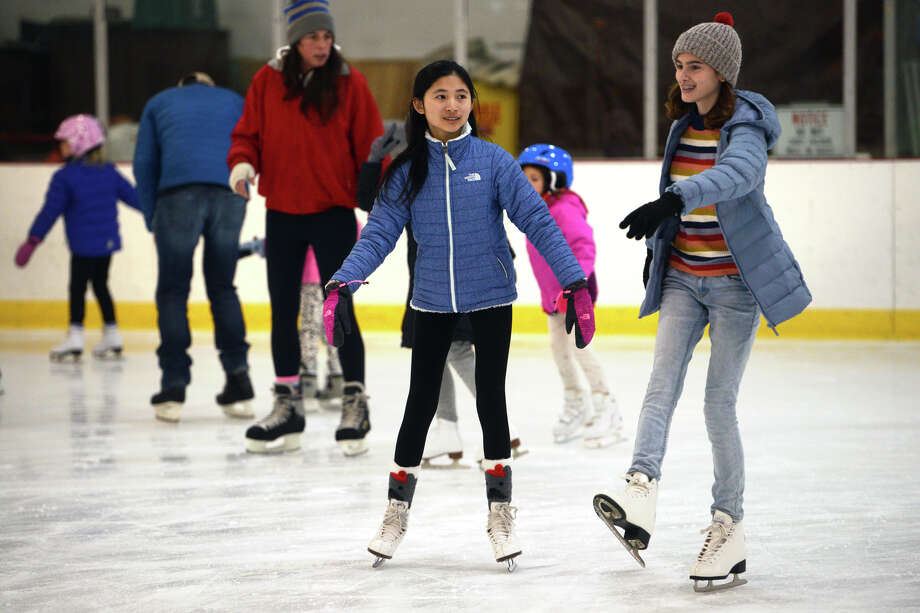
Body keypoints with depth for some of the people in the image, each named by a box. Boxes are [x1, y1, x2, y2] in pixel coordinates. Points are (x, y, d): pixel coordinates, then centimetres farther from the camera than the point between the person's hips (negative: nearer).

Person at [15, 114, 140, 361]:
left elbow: (50, 211, -12)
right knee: (100, 285, 17)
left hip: (83, 245, -6)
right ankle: (111, 335, 19)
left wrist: (32, 241, -9)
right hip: (108, 241, 6)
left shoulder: (64, 177, -11)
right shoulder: (109, 172, 5)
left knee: (77, 288, 0)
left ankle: (75, 336, -6)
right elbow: (132, 195, 12)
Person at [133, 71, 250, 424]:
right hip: (230, 192, 2)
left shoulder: (159, 103, 26)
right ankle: (238, 377, 6)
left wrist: (153, 220, 18)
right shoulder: (234, 101, 30)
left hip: (179, 190, -2)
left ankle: (173, 388, -1)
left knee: (172, 291, 5)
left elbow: (144, 164, 17)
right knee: (223, 288, 14)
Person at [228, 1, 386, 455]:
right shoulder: (267, 82, 2)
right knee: (283, 311, 9)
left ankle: (355, 402, 4)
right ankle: (287, 406, 19)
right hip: (281, 213, 3)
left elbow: (370, 144, -3)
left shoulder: (348, 83, -4)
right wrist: (243, 162, -12)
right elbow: (249, 132, 8)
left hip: (333, 213, -3)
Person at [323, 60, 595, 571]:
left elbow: (538, 222, -10)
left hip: (491, 298, -2)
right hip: (432, 302, 2)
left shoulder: (493, 161, -8)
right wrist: (341, 284, -20)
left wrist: (575, 283, -17)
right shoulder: (407, 171, -2)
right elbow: (379, 233, -6)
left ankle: (500, 514, 15)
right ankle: (397, 510, 22)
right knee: (420, 402, 8)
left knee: (490, 399, 3)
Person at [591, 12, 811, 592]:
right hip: (683, 277, 6)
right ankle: (641, 493, -32)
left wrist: (671, 200, -54)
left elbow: (734, 176, -39)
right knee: (663, 382, -15)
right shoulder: (685, 125, 6)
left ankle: (729, 526, 5)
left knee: (720, 404, -4)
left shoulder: (745, 129, -16)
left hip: (736, 281, -6)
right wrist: (658, 246, 22)